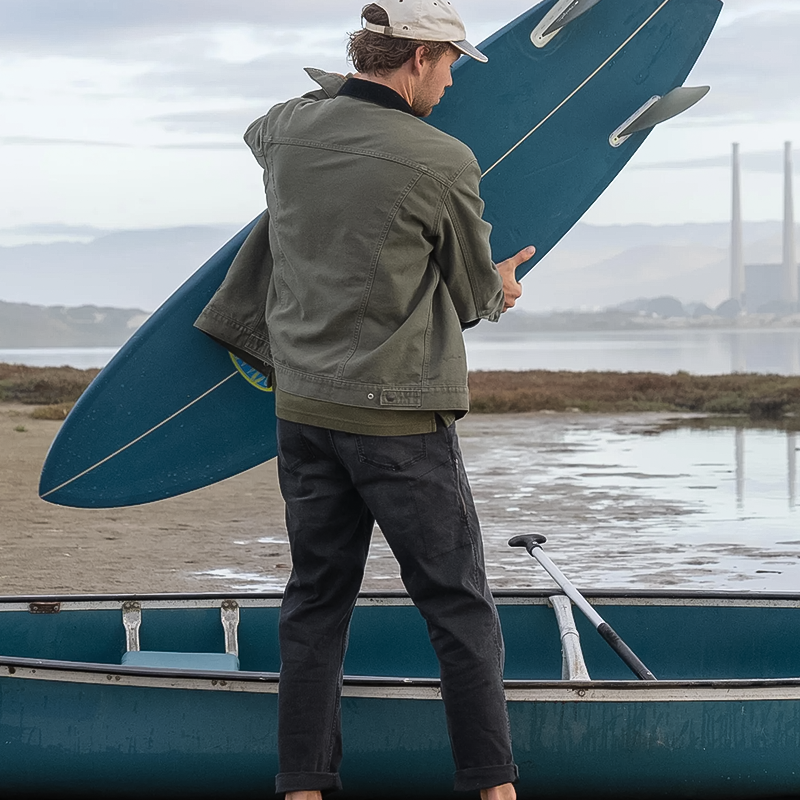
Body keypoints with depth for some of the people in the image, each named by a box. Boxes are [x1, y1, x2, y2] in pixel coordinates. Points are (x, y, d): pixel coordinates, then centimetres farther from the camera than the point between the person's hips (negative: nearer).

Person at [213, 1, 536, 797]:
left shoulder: (291, 129, 1)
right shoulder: (443, 163, -15)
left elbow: (257, 131, 29)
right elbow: (473, 296, -1)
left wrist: (340, 89, 33)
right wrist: (499, 290, 21)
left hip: (302, 405, 6)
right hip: (400, 416, -5)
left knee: (316, 599, 12)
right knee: (458, 607, 5)